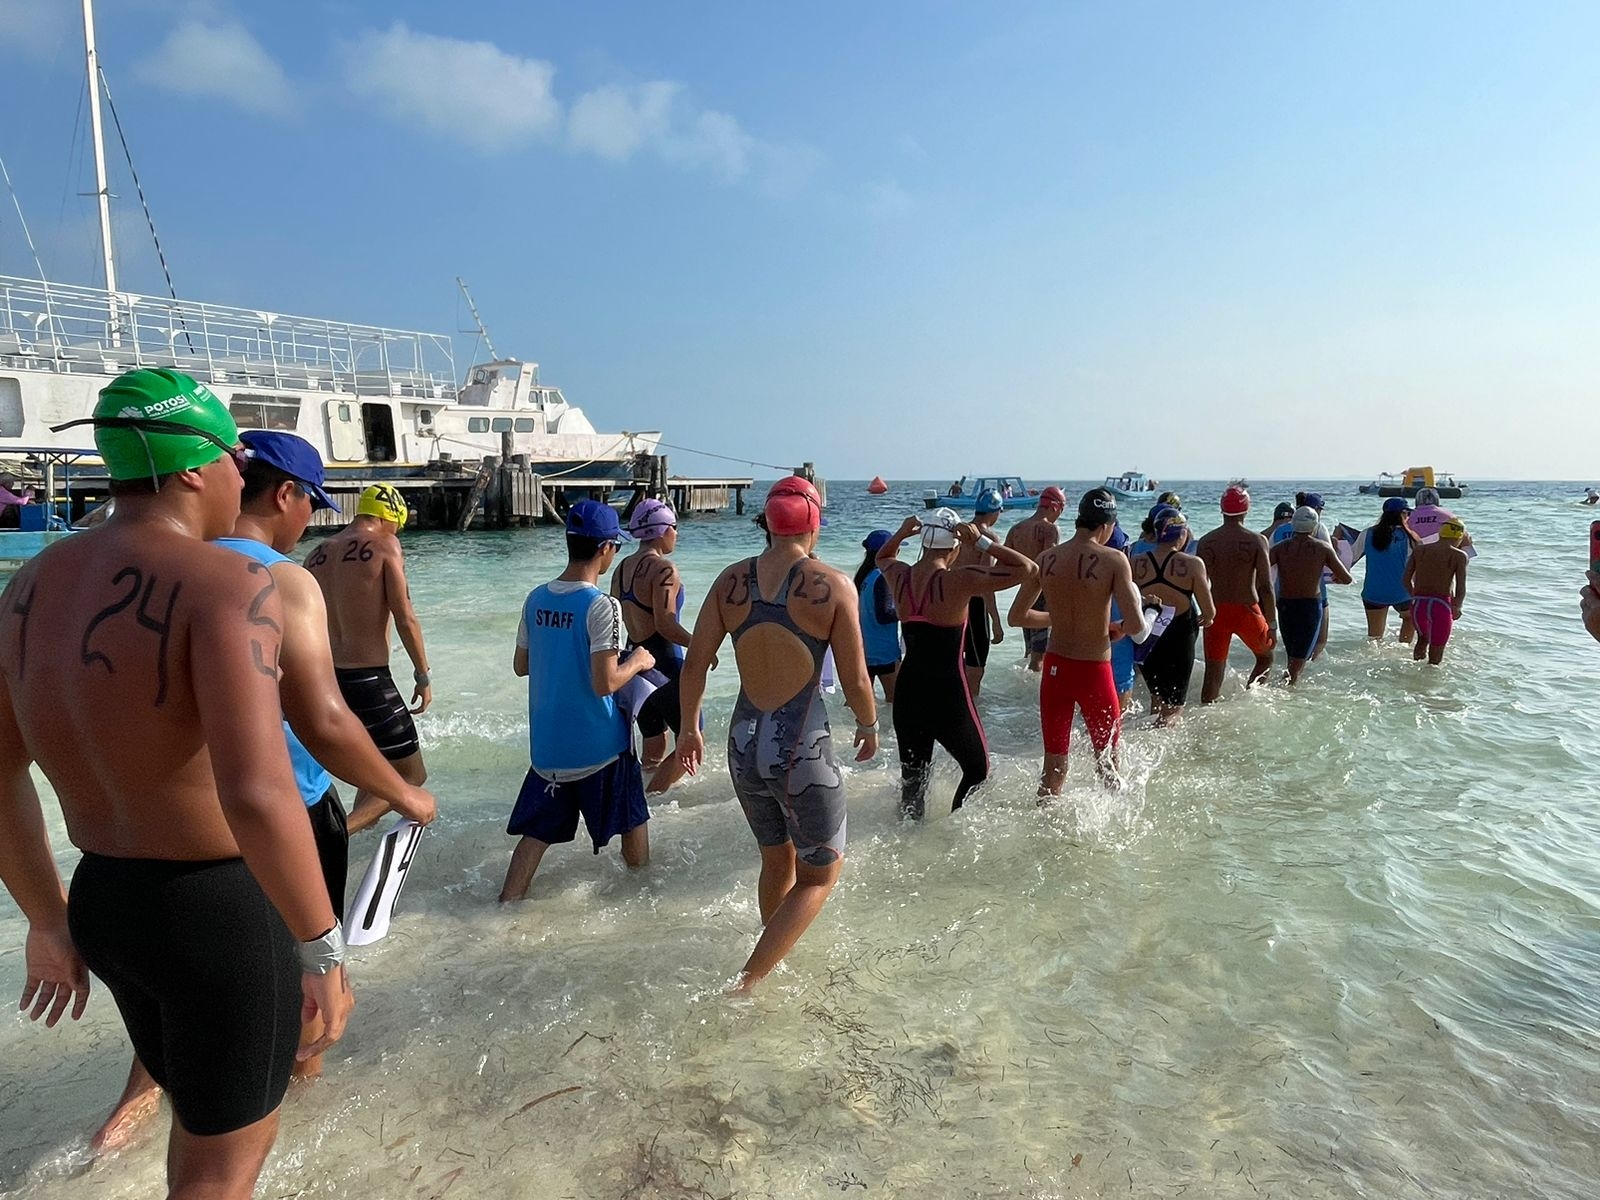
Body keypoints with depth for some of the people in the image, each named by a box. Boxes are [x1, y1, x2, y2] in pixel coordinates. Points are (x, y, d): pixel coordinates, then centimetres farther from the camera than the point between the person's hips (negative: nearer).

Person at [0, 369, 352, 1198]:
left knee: (202, 1116, 32)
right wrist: (322, 949, -21)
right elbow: (257, 796, -35)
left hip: (104, 903, 8)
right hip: (222, 912, -8)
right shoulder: (227, 583, -24)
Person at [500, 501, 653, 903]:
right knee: (631, 823, 18)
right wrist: (638, 662, -5)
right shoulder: (602, 606, -20)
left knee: (536, 830, 17)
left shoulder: (536, 598, 0)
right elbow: (605, 683, -24)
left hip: (547, 745, 5)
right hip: (600, 747, -5)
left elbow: (520, 666, 10)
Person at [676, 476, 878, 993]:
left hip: (744, 749, 5)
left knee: (776, 861, 28)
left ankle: (776, 965, 47)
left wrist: (689, 728, 17)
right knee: (820, 873, 18)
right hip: (803, 752, -5)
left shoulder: (731, 580, -1)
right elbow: (856, 680, -8)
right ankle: (747, 981, 10)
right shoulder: (833, 585, -13)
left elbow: (694, 664, 2)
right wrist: (868, 726, 11)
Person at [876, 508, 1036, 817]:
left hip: (908, 690, 5)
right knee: (977, 771, 17)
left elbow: (883, 557, 24)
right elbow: (1026, 568, -13)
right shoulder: (960, 580, -18)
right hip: (947, 694, -5)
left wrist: (900, 534, 8)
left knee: (912, 776, 20)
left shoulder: (899, 577, -2)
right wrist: (982, 542, -12)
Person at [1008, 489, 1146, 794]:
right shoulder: (1113, 560, -14)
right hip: (1094, 671, -4)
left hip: (1055, 667, 4)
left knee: (1053, 765, 15)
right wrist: (1120, 629, 2)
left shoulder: (1046, 558, -1)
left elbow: (1016, 616, 6)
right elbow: (1136, 626, -21)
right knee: (1107, 763, 17)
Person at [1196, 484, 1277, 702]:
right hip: (1247, 611, -2)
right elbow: (1266, 587, -10)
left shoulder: (1206, 542, -1)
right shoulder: (1256, 541, -8)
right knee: (1265, 658, 23)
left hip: (1216, 612, 2)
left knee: (1213, 674, 8)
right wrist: (1272, 624, -4)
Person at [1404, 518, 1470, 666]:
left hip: (1418, 604, 4)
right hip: (1441, 605, -4)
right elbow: (1461, 589, -8)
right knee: (1436, 656, 7)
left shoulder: (1419, 550, 7)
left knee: (1423, 638, 31)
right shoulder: (1459, 555, -4)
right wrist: (1456, 608, 9)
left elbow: (1406, 580, 5)